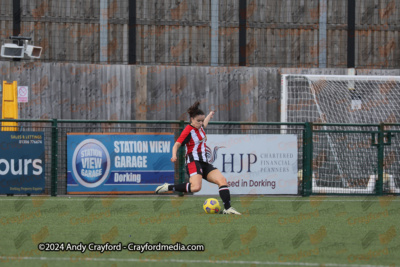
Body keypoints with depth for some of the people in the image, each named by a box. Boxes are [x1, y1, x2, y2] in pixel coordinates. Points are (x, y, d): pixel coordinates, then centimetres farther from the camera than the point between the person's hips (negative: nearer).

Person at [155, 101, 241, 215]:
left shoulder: (200, 127, 16)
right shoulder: (188, 131, -9)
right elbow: (177, 144, -17)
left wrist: (210, 115, 59)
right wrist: (174, 156, -35)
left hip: (204, 163, 9)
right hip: (193, 162, -9)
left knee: (222, 180, -8)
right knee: (196, 187, -30)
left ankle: (227, 208, -11)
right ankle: (168, 187, -15)